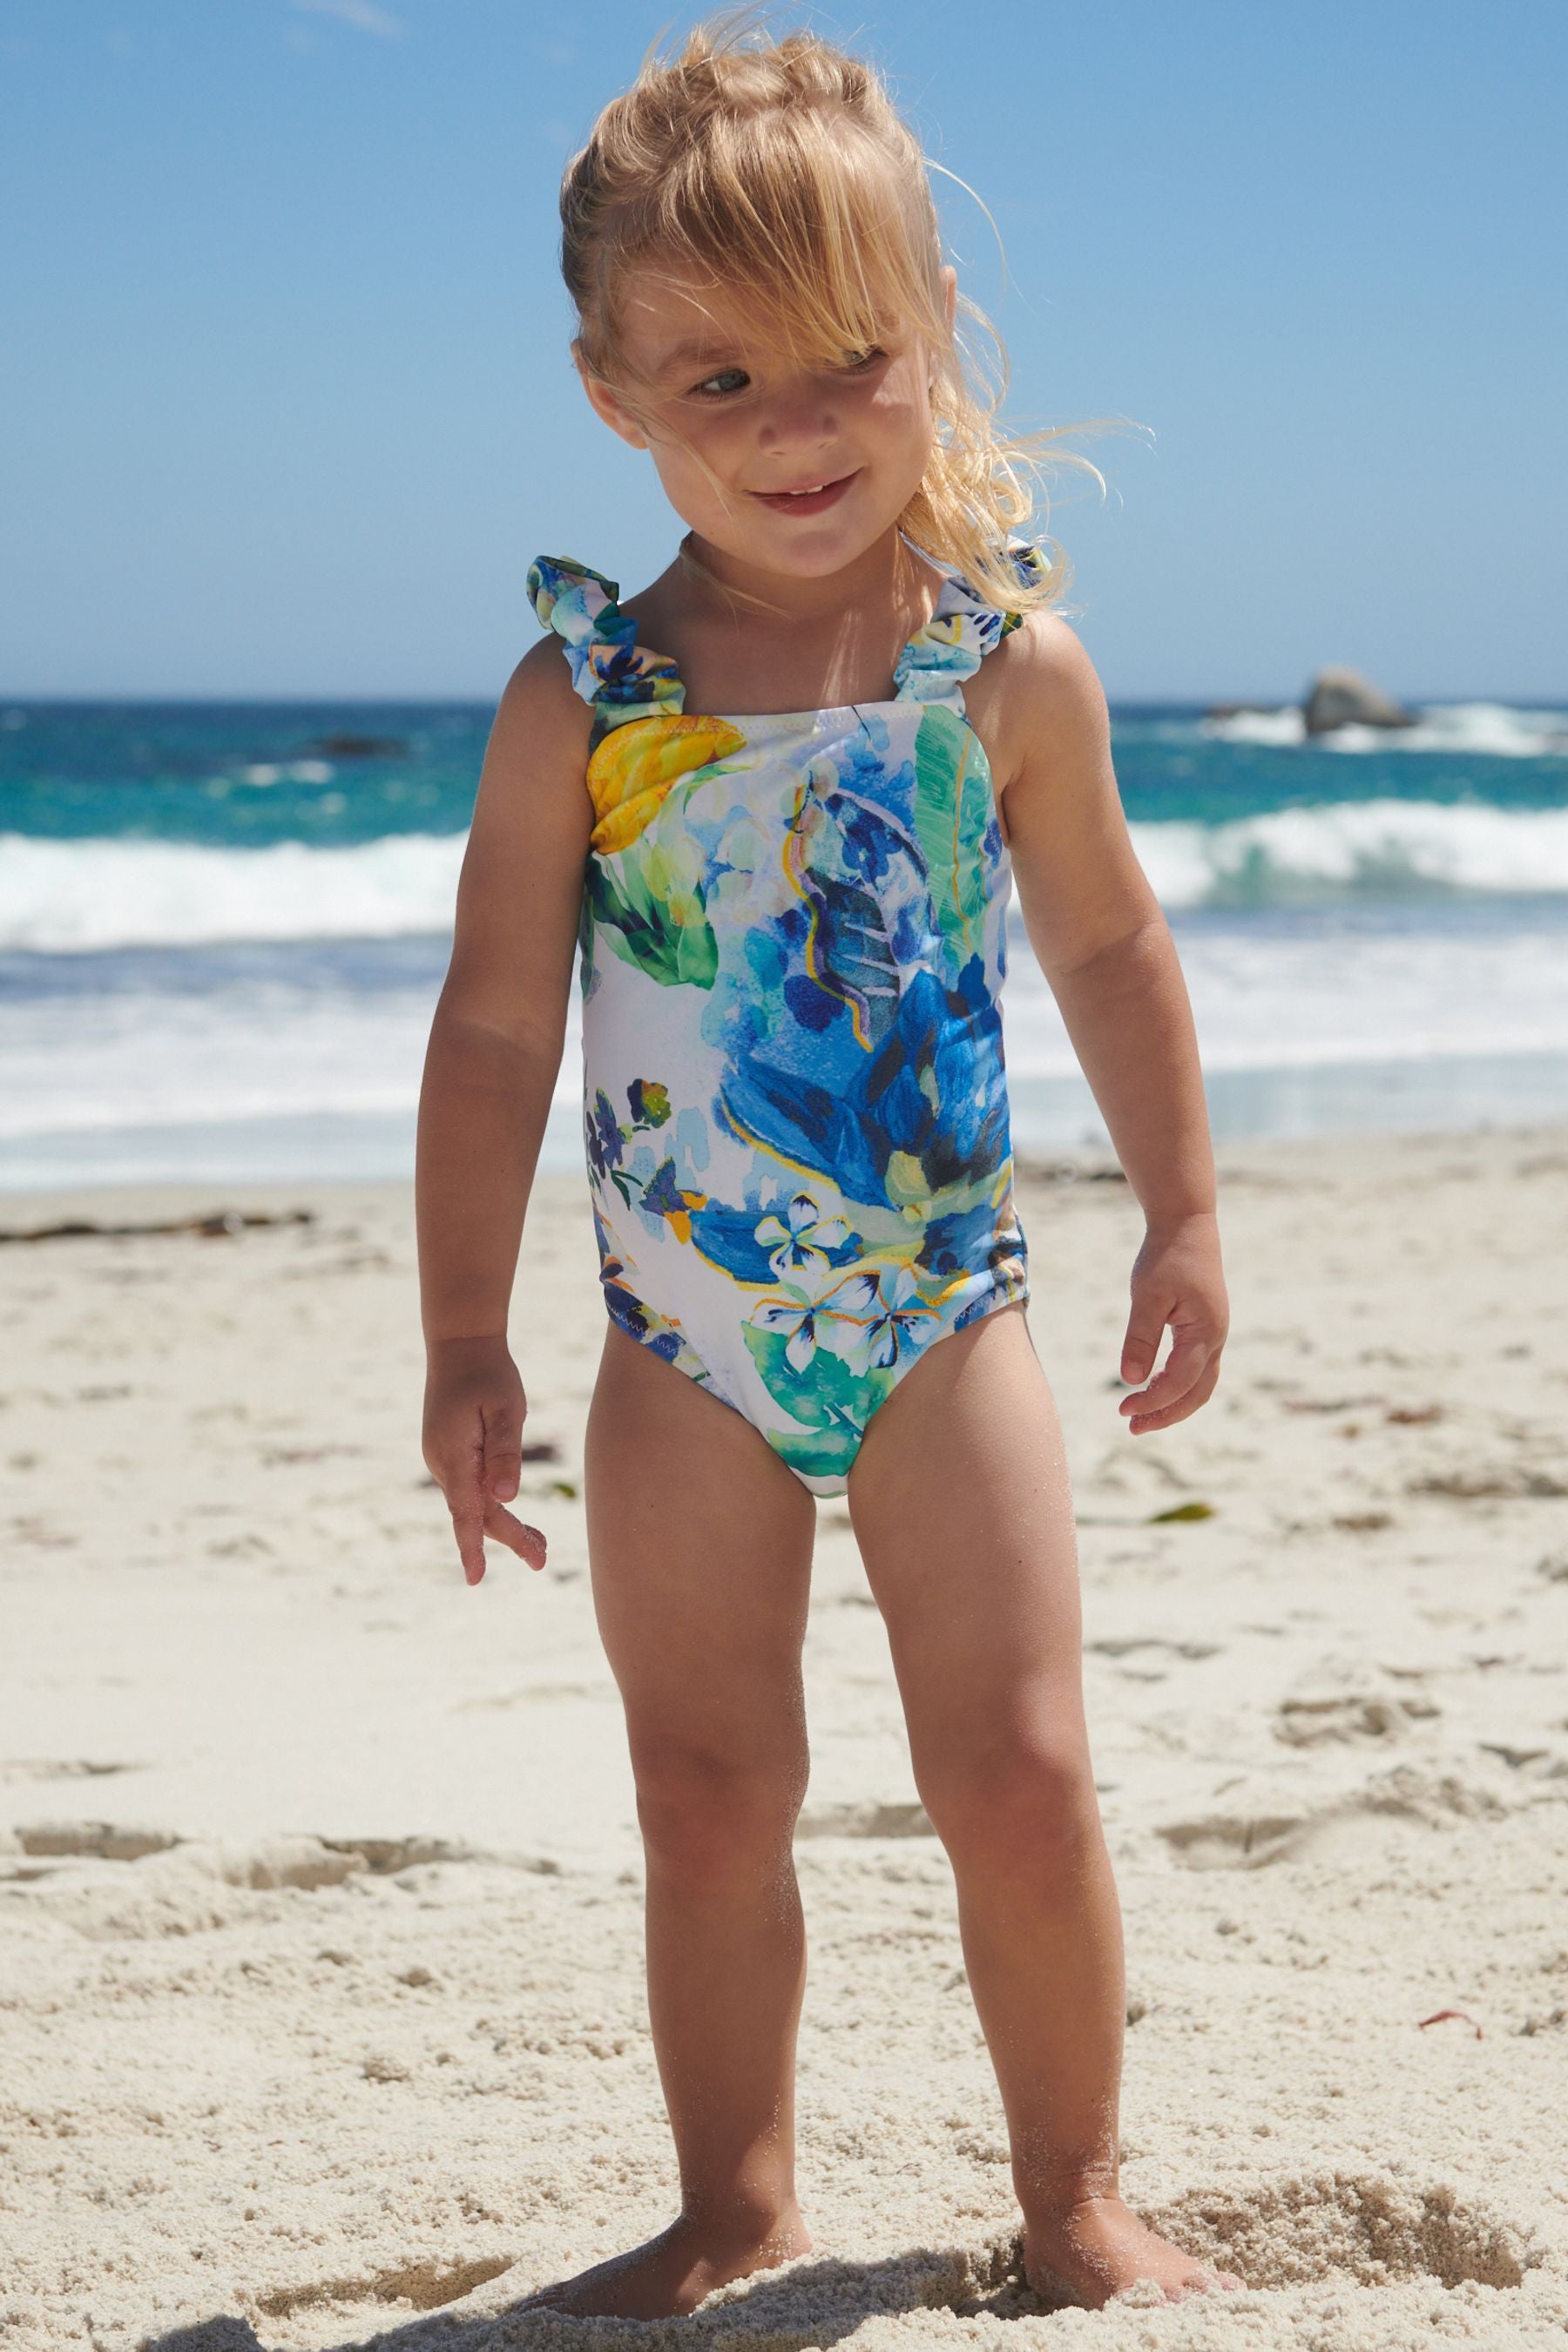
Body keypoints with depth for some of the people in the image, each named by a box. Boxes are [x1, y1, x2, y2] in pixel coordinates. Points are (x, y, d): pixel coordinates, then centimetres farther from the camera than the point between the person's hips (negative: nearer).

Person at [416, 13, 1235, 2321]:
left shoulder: (1010, 663, -7)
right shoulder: (581, 702, -9)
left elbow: (1109, 949, 6)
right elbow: (495, 1029, -3)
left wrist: (1183, 1217, 10)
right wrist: (467, 1340, -3)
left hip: (943, 1311, 0)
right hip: (681, 1350, 0)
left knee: (1021, 1780, -1)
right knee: (708, 1806, 7)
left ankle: (1074, 2194, 18)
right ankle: (735, 2199, 25)